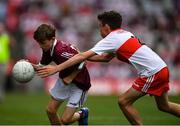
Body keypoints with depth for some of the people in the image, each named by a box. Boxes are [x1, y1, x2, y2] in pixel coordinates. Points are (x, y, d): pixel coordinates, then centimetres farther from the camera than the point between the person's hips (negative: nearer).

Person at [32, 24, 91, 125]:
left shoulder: (61, 50, -35)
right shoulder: (47, 49, -9)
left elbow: (81, 62, -30)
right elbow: (43, 66, 5)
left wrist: (70, 78, -22)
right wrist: (33, 66, -15)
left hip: (79, 83, -8)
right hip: (64, 80, 8)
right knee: (50, 110, 8)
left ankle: (82, 114, 24)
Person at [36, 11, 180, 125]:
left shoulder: (111, 39, -9)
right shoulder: (125, 34, 16)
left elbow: (83, 56, -13)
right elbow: (107, 57, 23)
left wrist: (56, 68, -13)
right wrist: (82, 56, 15)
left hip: (152, 73, -9)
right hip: (162, 69, 9)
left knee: (124, 101, -2)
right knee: (164, 105, 24)